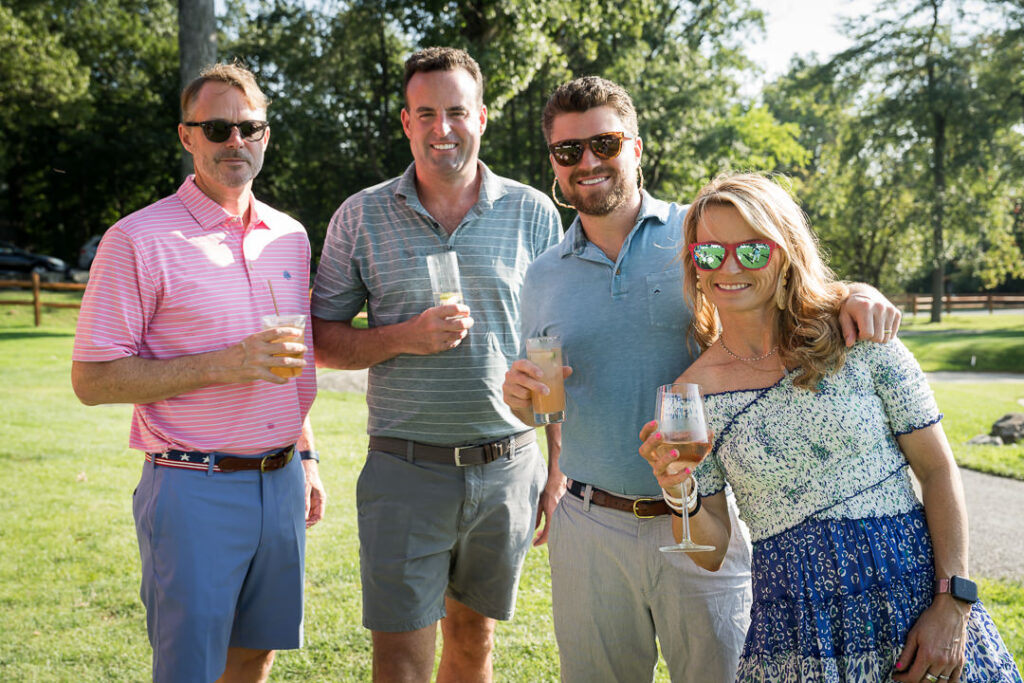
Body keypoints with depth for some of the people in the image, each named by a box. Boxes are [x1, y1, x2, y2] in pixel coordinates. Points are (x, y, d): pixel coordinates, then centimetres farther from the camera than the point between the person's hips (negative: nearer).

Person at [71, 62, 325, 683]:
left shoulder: (290, 236, 10)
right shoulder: (139, 240, -9)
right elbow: (93, 379, -11)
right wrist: (222, 366, -20)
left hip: (281, 484, 6)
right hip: (194, 489, -5)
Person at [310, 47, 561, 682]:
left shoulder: (533, 214, 3)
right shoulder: (361, 217, 0)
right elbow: (322, 339, 3)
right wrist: (404, 337, -15)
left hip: (507, 468, 2)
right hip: (405, 469, -1)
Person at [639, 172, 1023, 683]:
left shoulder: (857, 337, -4)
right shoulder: (692, 392, -1)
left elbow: (938, 470, -2)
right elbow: (711, 554, 2)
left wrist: (953, 603, -10)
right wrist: (680, 497, -18)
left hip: (915, 588, 0)